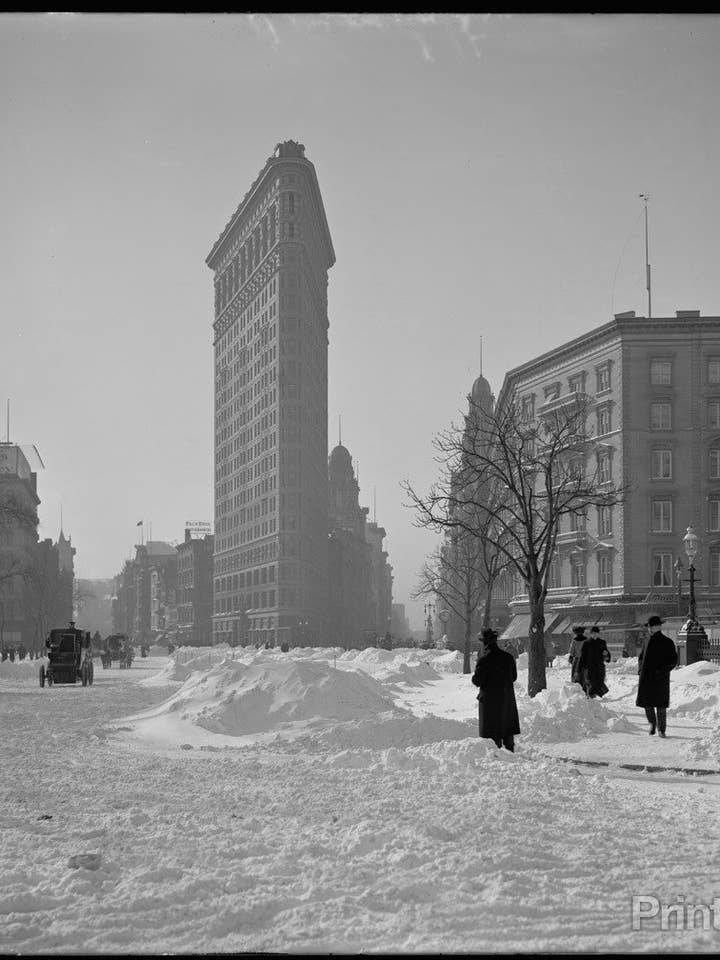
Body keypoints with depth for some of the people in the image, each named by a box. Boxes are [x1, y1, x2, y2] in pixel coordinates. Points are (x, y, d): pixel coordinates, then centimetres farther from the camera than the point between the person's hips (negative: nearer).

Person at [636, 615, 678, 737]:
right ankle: (652, 722, 27)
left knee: (661, 705, -4)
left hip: (660, 678, -4)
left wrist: (662, 670, -14)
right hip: (646, 677, 4)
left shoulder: (667, 642, -1)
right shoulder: (647, 641, 14)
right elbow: (641, 657, 23)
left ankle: (661, 729, 4)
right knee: (647, 702, 3)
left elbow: (673, 660, -3)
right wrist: (640, 670, 6)